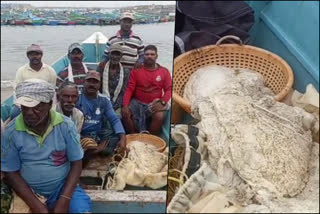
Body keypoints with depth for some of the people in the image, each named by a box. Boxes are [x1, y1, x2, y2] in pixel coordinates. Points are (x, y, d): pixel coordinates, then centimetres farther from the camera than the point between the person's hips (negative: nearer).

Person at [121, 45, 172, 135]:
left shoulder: (164, 71, 4)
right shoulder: (136, 70, 3)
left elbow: (169, 89, 0)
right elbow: (129, 89, -3)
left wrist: (162, 102, -20)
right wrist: (125, 105, -19)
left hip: (154, 103, -1)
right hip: (137, 102, 1)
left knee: (159, 116, -31)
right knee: (125, 113, -25)